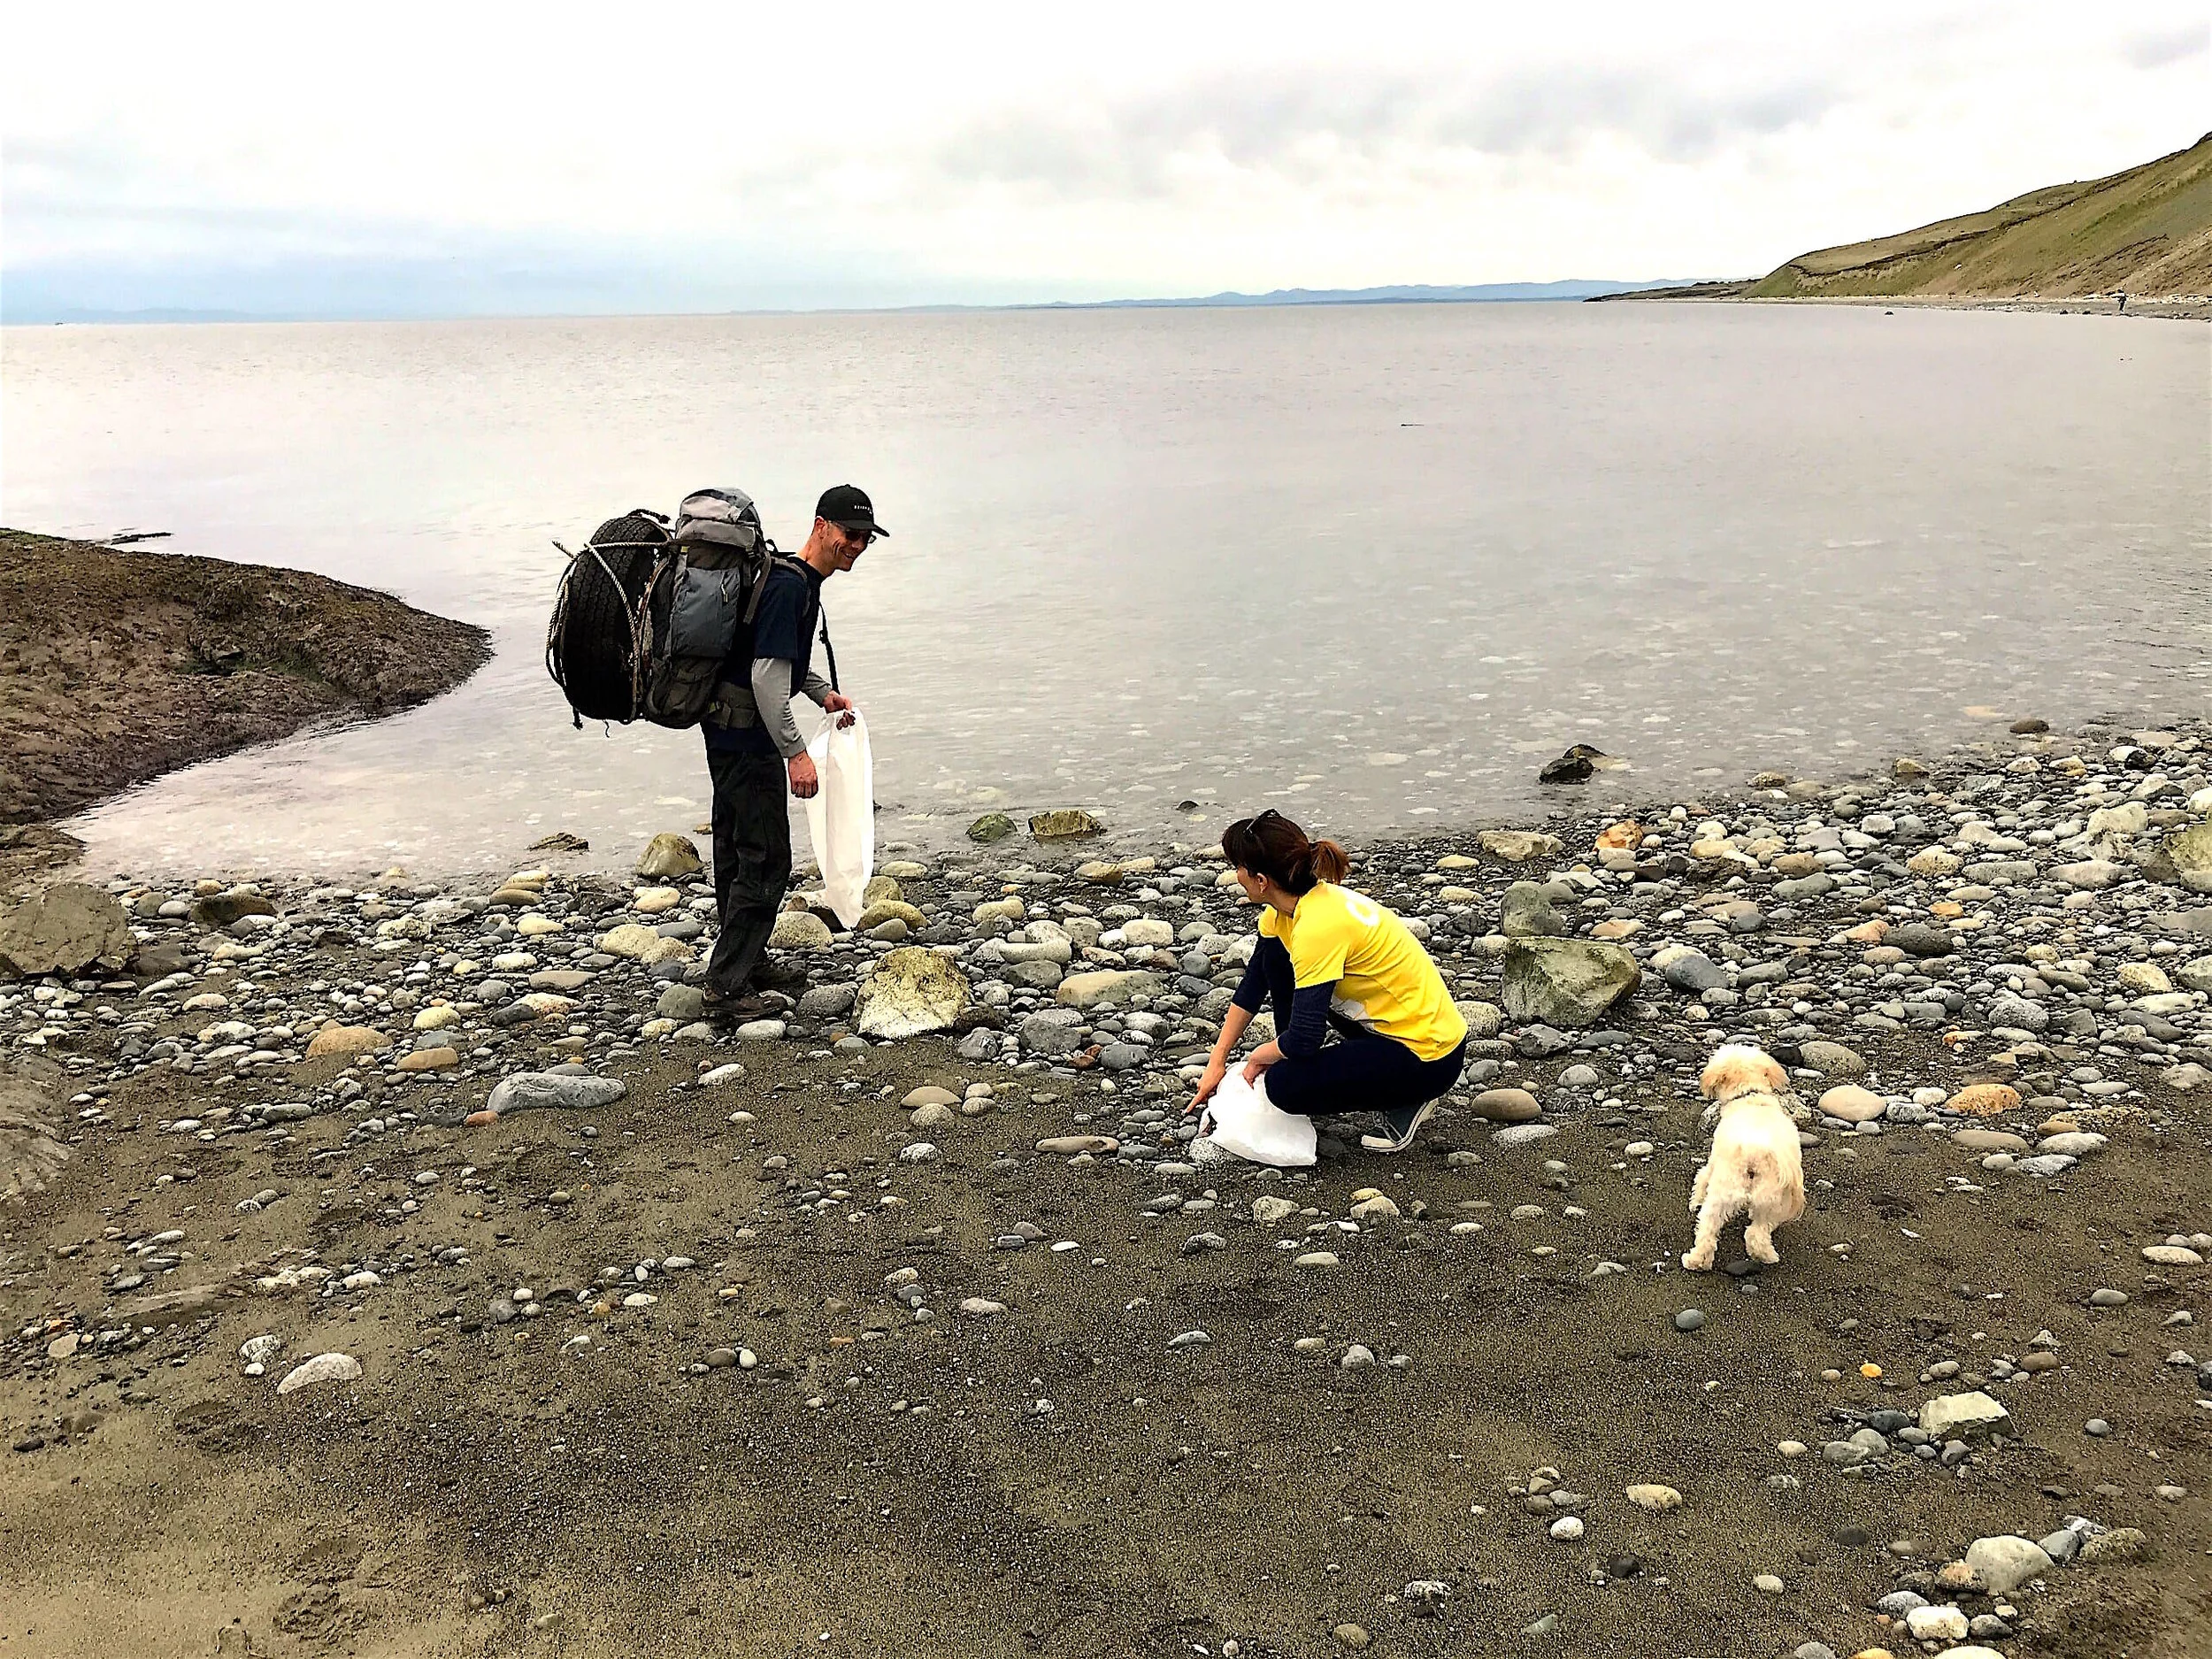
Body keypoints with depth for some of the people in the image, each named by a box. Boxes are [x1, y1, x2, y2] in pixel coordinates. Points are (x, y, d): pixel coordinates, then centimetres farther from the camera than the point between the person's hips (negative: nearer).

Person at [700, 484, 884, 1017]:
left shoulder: (802, 583, 12)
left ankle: (748, 962, 30)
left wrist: (825, 693, 16)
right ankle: (727, 983, -1)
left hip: (729, 733, 10)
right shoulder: (788, 586, -20)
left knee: (738, 853, 18)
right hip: (749, 738, -10)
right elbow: (767, 679, -25)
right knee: (766, 861, -6)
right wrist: (796, 753, -24)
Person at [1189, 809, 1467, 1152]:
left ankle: (1406, 1100, 0)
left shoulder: (1318, 926, -29)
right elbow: (1253, 986, 11)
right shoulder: (1285, 908, -2)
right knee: (1275, 960, 4)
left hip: (1431, 1057, -9)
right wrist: (1216, 1063, 12)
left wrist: (1259, 1056, -8)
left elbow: (1303, 1041, -29)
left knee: (1285, 1085, -18)